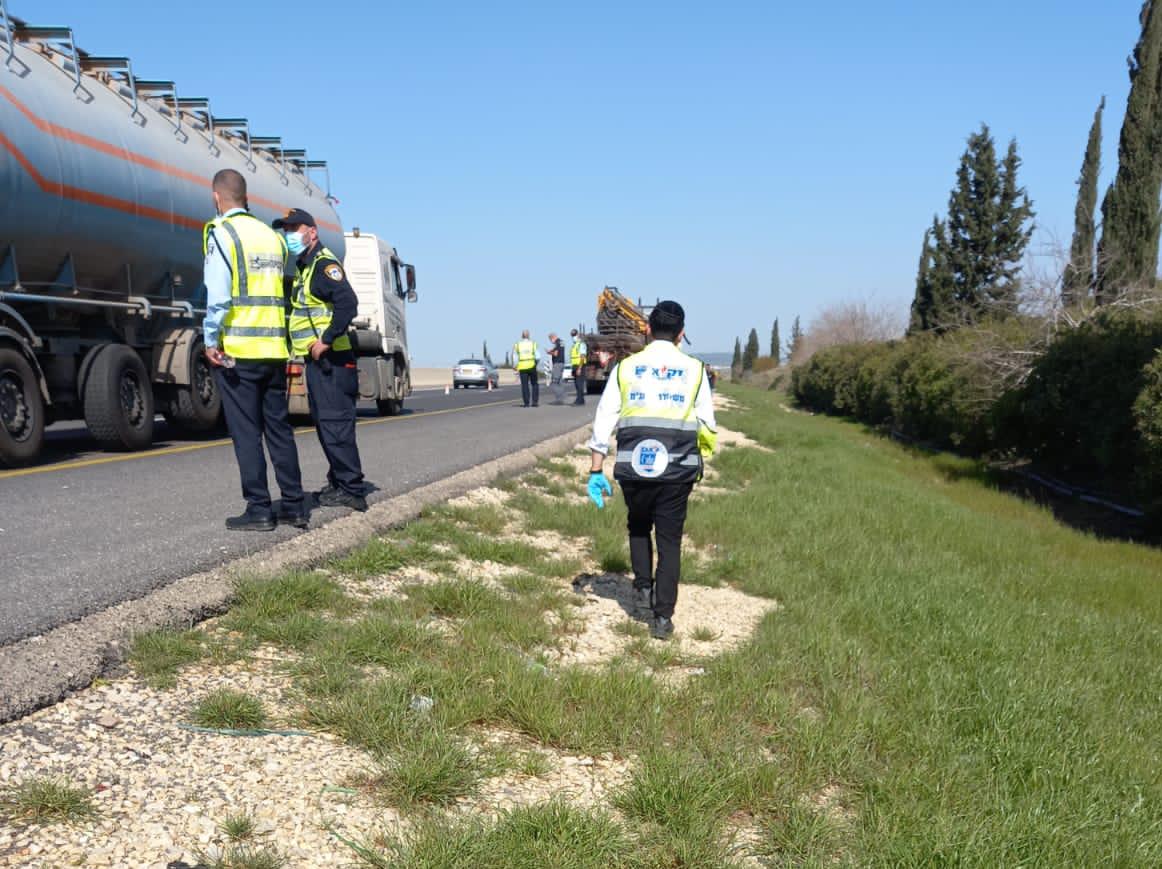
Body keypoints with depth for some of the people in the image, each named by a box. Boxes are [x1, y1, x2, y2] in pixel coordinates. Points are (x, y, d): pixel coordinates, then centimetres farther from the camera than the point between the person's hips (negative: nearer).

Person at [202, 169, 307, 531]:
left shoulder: (220, 232, -4)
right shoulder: (271, 235, 15)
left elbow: (218, 294, -12)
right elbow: (281, 287, 10)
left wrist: (211, 339, -9)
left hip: (237, 351, -6)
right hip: (275, 349, 6)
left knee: (246, 433, 1)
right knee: (279, 428, 12)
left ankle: (259, 510, 2)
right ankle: (294, 506, 15)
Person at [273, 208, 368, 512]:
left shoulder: (324, 264, -11)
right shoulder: (304, 269, 21)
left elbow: (347, 303, -26)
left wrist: (326, 340, -25)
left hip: (331, 360, -11)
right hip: (317, 361, 11)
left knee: (335, 424, -10)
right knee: (325, 424, 15)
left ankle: (352, 490, -6)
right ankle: (339, 483, 24)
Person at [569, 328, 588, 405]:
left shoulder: (581, 344, -9)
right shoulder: (573, 345, 20)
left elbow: (582, 357, -17)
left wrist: (579, 368, -23)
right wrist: (573, 368, 17)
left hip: (580, 367, -9)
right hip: (574, 366, 9)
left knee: (580, 383, -11)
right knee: (576, 383, 9)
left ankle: (580, 399, -12)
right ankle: (579, 399, 13)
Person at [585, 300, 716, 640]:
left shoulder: (625, 367, 4)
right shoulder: (694, 370, 4)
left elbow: (604, 420, 2)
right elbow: (707, 425, 7)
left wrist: (596, 471, 6)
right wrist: (700, 458, 24)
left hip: (633, 467, 1)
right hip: (678, 470, 0)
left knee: (638, 527, 27)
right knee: (669, 541, 8)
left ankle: (644, 586, 22)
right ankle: (662, 618, 7)